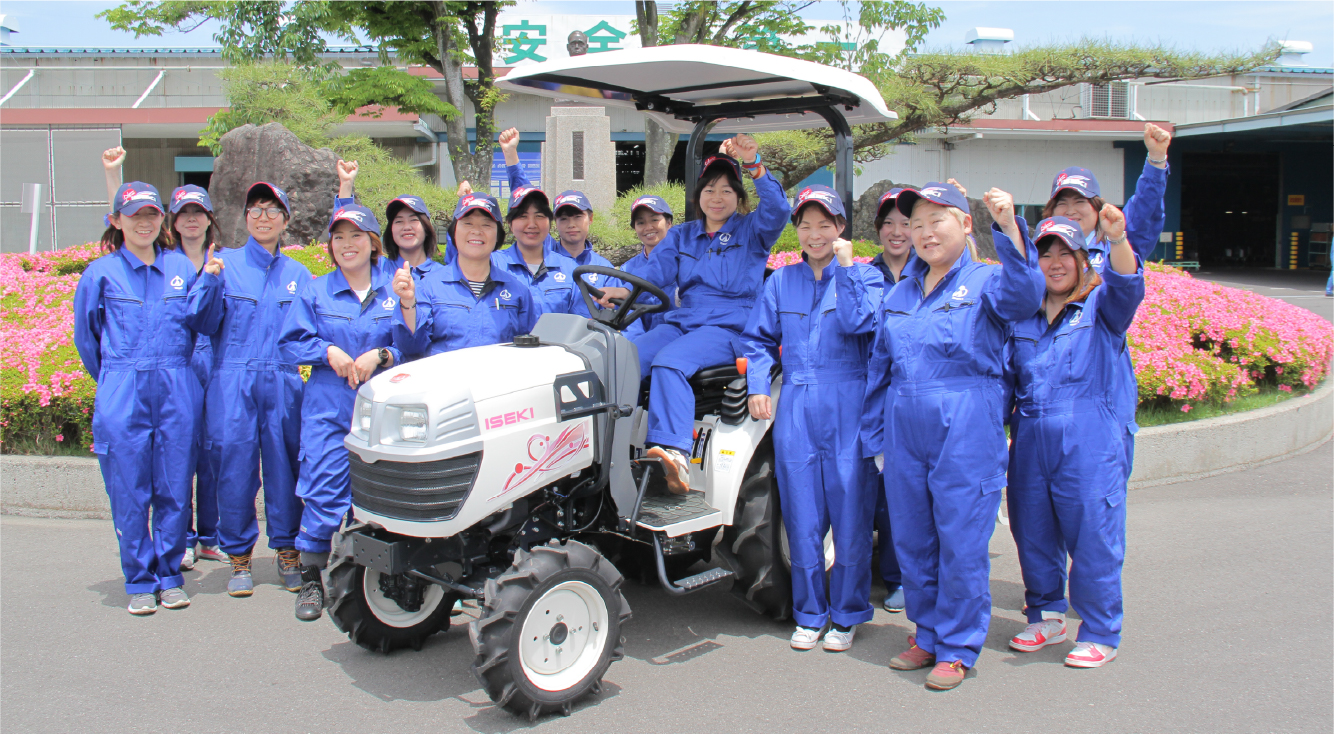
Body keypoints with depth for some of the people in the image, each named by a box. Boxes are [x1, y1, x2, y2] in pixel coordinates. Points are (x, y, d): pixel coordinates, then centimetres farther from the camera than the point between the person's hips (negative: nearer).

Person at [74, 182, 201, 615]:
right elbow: (86, 338, 14)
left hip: (177, 395, 1)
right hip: (122, 398, -1)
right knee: (129, 493, 1)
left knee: (175, 489, 4)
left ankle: (170, 576, 17)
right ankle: (140, 582, 13)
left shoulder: (182, 267, 9)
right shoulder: (100, 274, 5)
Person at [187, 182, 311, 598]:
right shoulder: (225, 264, 6)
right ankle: (239, 557, 13)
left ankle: (288, 552, 18)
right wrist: (210, 281, -16)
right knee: (235, 469, 0)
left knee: (285, 467, 3)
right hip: (232, 383, -2)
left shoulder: (298, 274, 14)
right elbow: (204, 323, -1)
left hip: (283, 384, 2)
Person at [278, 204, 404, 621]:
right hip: (328, 409, 0)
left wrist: (379, 356, -12)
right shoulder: (315, 292, 9)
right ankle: (311, 582, 7)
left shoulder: (394, 290, 7)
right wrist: (328, 351, -9)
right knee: (323, 492, -5)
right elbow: (290, 342, 7)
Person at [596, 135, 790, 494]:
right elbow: (654, 276, 10)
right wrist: (624, 291, -12)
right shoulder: (681, 236, 22)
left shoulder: (751, 231, 10)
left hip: (730, 327, -5)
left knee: (669, 361, -35)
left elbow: (777, 209, -11)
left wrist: (754, 165, -24)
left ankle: (674, 453, -47)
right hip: (682, 322, 5)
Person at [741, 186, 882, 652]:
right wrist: (757, 387, 5)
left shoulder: (863, 275, 3)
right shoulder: (781, 281, 13)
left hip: (848, 409, -3)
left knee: (850, 512, 1)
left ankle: (846, 614, 16)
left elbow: (859, 322, -15)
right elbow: (759, 339, 18)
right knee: (801, 514, 5)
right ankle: (809, 614, 19)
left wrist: (844, 267, -12)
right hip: (795, 409, 3)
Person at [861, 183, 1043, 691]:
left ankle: (957, 649, 13)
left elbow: (1023, 294, -24)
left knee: (961, 543, -1)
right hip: (904, 430, 6)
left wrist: (1010, 226, -38)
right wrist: (875, 437, 15)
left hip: (966, 433, -5)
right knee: (911, 540, 11)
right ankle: (928, 635, 27)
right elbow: (878, 368, 19)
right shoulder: (898, 295, 16)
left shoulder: (986, 281, 1)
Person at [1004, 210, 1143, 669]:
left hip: (1089, 446, -4)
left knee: (1092, 541, 0)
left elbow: (1126, 284, -18)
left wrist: (1117, 239, -35)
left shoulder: (1100, 307, 3)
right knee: (1033, 536, 13)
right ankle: (1046, 618, 31)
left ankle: (1100, 634, 14)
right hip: (1030, 444, 4)